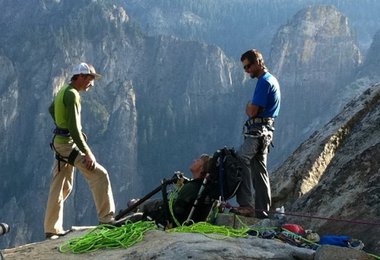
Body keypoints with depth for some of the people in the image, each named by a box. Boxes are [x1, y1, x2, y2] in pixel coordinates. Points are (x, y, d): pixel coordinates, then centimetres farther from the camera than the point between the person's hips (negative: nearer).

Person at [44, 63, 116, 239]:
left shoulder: (63, 91, 13)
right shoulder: (72, 94, -17)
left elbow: (51, 109, 32)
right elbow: (74, 127, -24)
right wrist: (87, 153, -24)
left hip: (59, 142, 10)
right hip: (68, 143, -10)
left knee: (62, 187, 13)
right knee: (99, 175, -10)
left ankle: (52, 229, 17)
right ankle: (106, 218, -9)